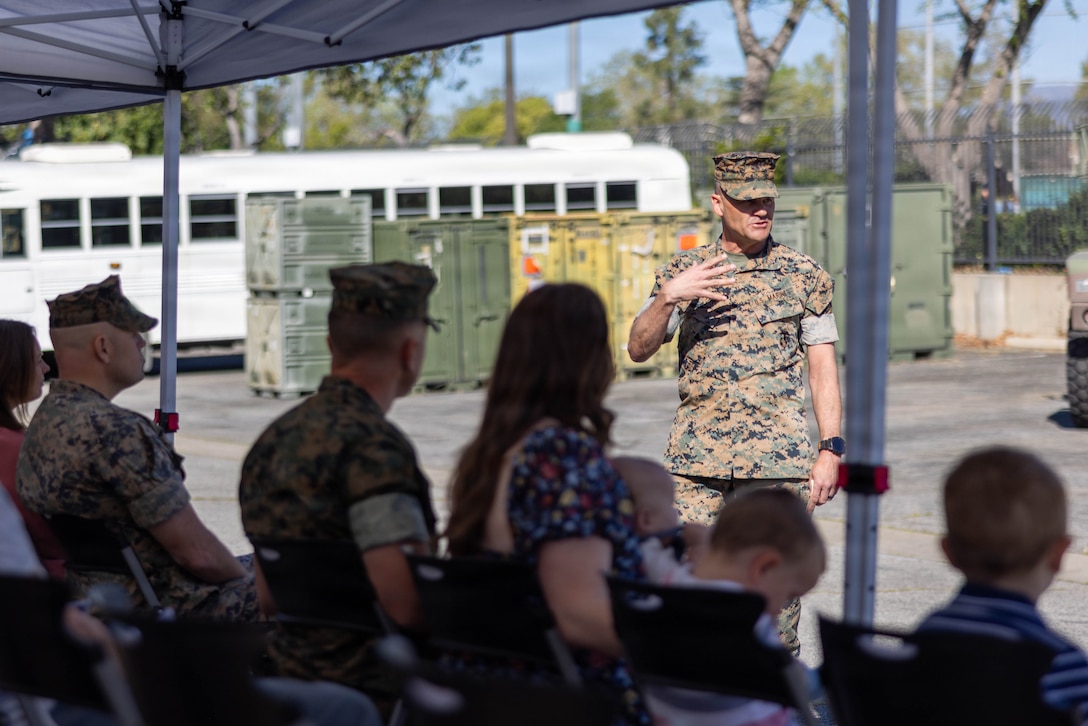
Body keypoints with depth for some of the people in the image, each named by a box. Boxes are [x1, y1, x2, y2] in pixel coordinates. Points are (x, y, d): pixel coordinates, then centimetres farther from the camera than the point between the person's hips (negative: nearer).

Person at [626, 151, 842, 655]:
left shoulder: (804, 275, 6)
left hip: (778, 460, -1)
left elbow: (822, 368, 6)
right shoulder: (683, 271, 9)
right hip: (696, 459, 1)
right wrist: (668, 297, -14)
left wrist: (830, 450, -2)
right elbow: (638, 349, 3)